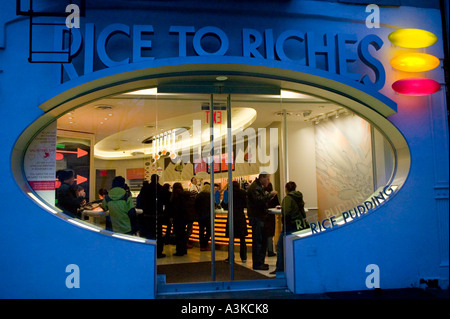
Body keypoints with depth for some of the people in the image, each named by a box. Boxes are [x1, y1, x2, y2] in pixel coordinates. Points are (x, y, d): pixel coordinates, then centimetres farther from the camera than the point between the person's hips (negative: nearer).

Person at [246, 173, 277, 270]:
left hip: (260, 217, 10)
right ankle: (257, 264, 0)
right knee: (257, 241, -6)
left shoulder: (259, 187, 20)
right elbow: (259, 200, -27)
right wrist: (270, 195, -20)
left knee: (263, 240, 13)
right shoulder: (254, 187, -14)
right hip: (256, 217, -10)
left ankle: (260, 262, 22)